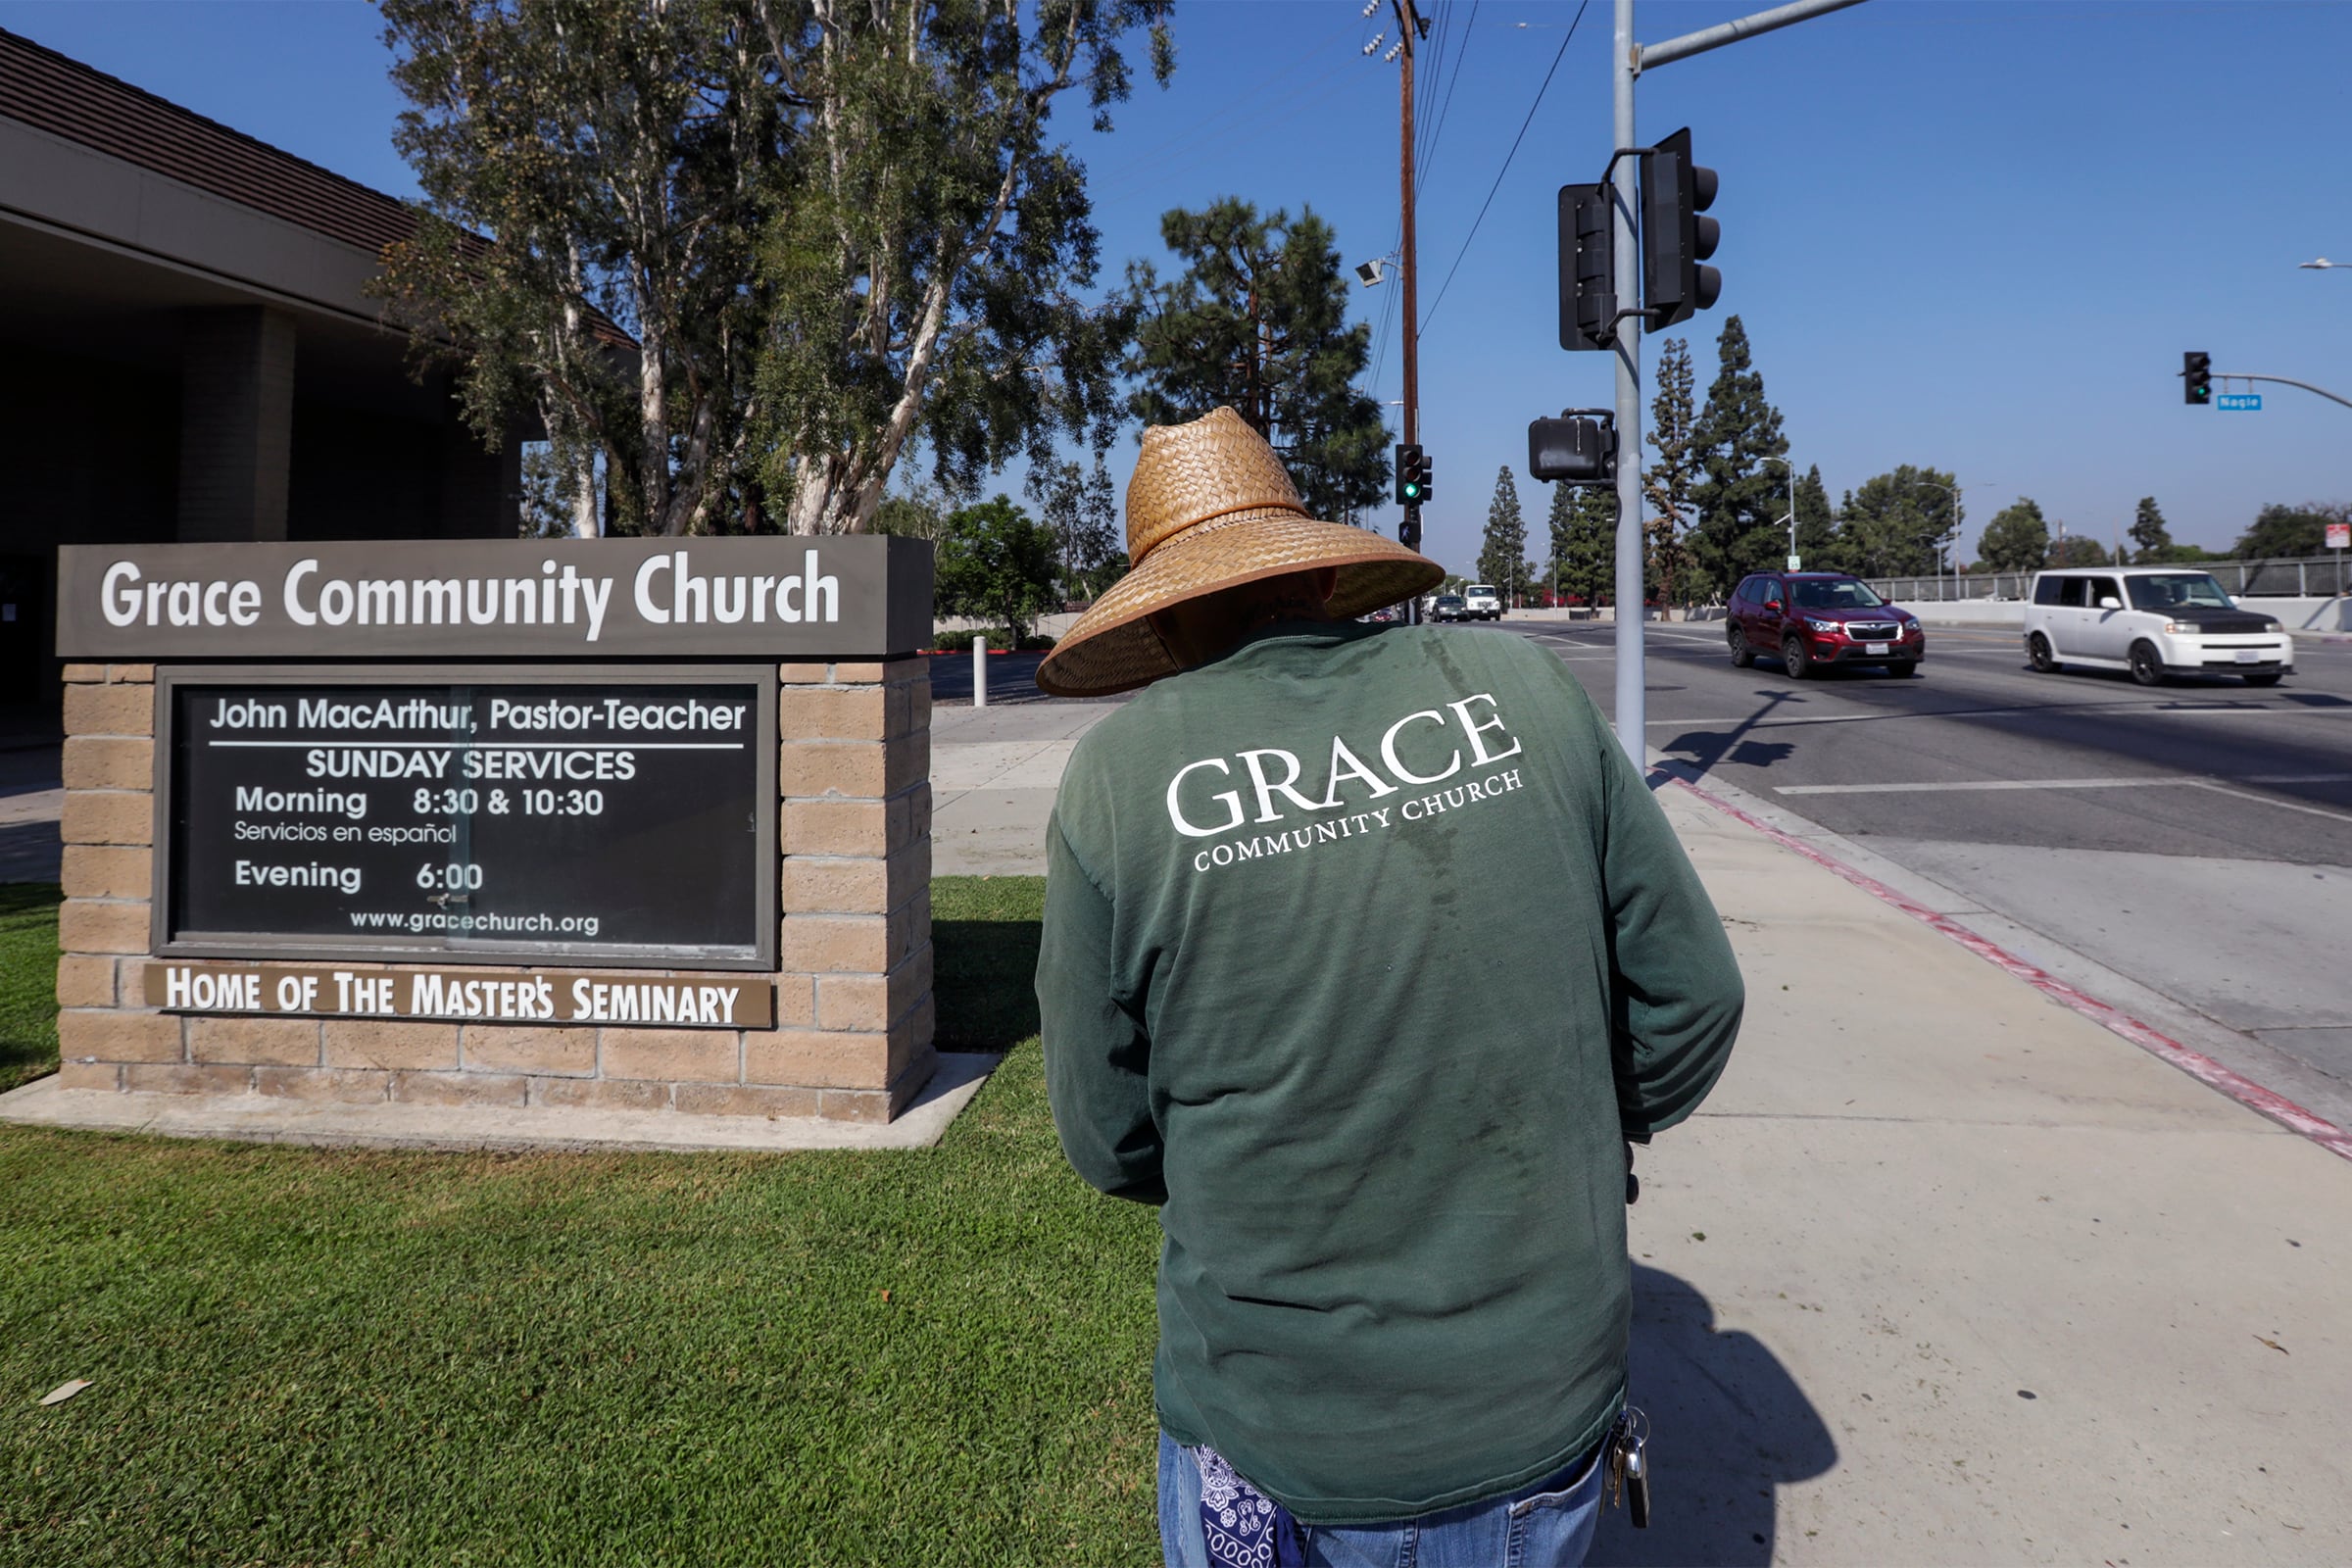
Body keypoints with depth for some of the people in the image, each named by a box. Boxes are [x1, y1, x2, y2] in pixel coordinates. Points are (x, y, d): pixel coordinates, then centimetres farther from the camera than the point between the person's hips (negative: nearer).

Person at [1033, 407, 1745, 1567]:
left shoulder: (1120, 774, -13)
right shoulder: (1520, 687, -7)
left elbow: (1110, 1143, -5)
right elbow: (1692, 996, 0)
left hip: (1275, 1440, -2)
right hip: (1544, 1414, 2)